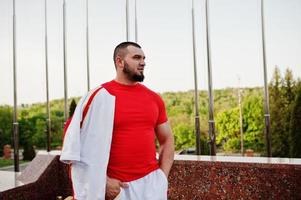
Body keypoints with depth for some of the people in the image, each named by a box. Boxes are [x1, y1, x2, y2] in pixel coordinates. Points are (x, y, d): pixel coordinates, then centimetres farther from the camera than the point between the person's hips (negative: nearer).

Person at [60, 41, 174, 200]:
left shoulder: (154, 99, 5)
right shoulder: (100, 96, -8)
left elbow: (167, 140, 11)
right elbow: (84, 145, -7)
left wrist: (163, 178, 1)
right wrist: (103, 181, -10)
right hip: (116, 186, -3)